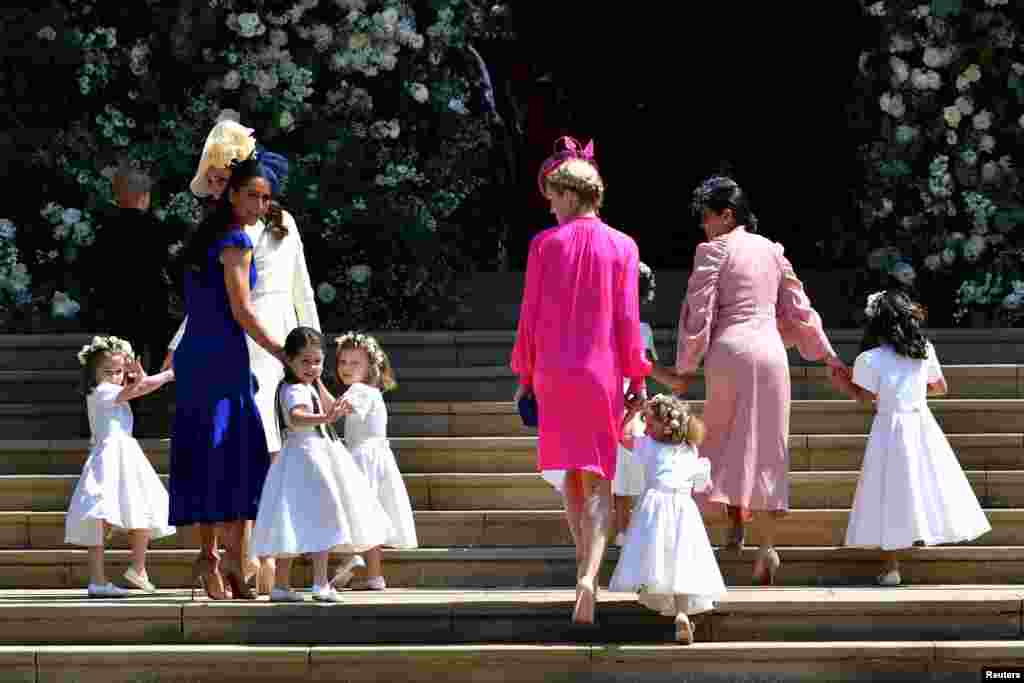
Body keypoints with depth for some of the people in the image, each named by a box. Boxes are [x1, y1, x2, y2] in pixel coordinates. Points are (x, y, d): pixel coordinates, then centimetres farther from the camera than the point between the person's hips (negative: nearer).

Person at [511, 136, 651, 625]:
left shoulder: (545, 243, -4)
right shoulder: (622, 247, -2)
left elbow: (531, 315, -2)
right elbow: (627, 319, -3)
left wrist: (524, 375, 6)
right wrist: (637, 377, 5)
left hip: (554, 370, 0)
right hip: (601, 371, 0)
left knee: (571, 470, 19)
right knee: (597, 480, 1)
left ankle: (585, 562, 26)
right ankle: (589, 577, -17)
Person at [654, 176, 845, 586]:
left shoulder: (714, 249, -2)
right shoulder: (771, 250, 14)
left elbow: (698, 312, -5)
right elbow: (799, 310, 17)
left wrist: (685, 369, 0)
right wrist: (829, 357, 24)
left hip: (730, 351, -4)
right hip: (771, 352, 4)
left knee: (727, 441, 10)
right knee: (765, 448, 5)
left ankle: (736, 524, -3)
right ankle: (766, 545, -2)